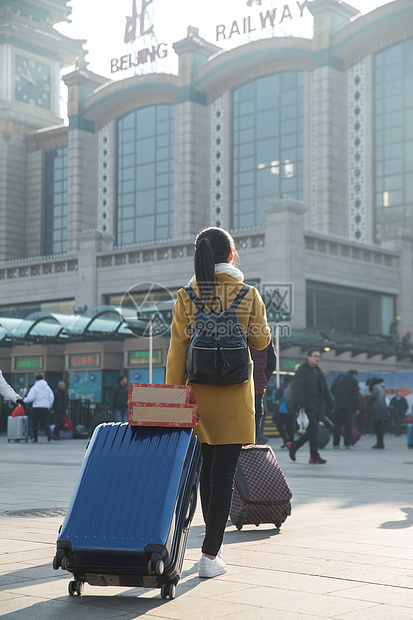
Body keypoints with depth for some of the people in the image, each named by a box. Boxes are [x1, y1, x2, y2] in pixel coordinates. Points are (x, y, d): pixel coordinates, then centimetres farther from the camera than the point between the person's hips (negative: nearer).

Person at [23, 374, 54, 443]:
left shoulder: (34, 388, -5)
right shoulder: (48, 388, 9)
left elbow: (30, 398, -13)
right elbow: (52, 397, 5)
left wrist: (24, 400, 6)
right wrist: (49, 406, 15)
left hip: (36, 407, -3)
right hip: (45, 408, 3)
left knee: (35, 423, 10)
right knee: (45, 422, 7)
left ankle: (35, 438, 12)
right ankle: (48, 431, -25)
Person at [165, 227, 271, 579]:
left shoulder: (187, 297, -2)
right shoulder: (249, 295, -5)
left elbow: (177, 349, -3)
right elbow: (261, 340, 5)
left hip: (199, 392, 3)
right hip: (234, 395, -2)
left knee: (207, 470, 17)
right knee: (224, 472, -2)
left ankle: (214, 542, 31)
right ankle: (210, 555, -5)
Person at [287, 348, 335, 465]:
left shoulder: (318, 372, 20)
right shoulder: (302, 370, -5)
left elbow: (325, 390, 22)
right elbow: (298, 388, -13)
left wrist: (332, 405, 13)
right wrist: (301, 406, -21)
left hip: (317, 406, 8)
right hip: (307, 405, -8)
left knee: (312, 431, 8)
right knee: (313, 430, -11)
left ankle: (293, 446, 24)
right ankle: (314, 457, -6)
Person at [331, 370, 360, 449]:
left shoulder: (338, 379, 6)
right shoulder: (354, 382, -4)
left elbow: (332, 390, 10)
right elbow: (356, 396, -7)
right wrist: (357, 408, -2)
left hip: (338, 406, 2)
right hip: (349, 406, -2)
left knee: (337, 425, 7)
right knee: (348, 425, 5)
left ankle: (336, 443, 4)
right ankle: (347, 443, 4)